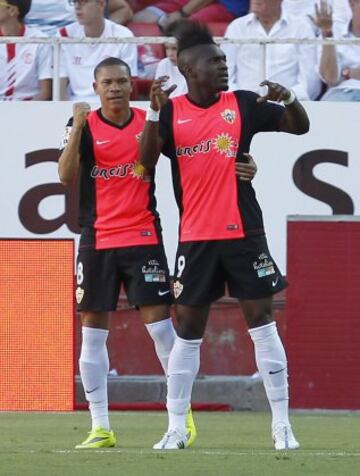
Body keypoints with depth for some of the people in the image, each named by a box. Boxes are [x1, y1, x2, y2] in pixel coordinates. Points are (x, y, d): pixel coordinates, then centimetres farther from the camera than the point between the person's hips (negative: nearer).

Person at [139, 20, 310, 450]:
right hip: (195, 238, 0)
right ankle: (176, 429, 12)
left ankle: (282, 426, -1)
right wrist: (154, 112, -21)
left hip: (243, 234, 0)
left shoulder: (242, 105, 2)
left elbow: (300, 126, 6)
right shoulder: (171, 112, 0)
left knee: (262, 322, -3)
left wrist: (290, 99, -15)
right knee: (187, 330, 5)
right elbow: (146, 162, -10)